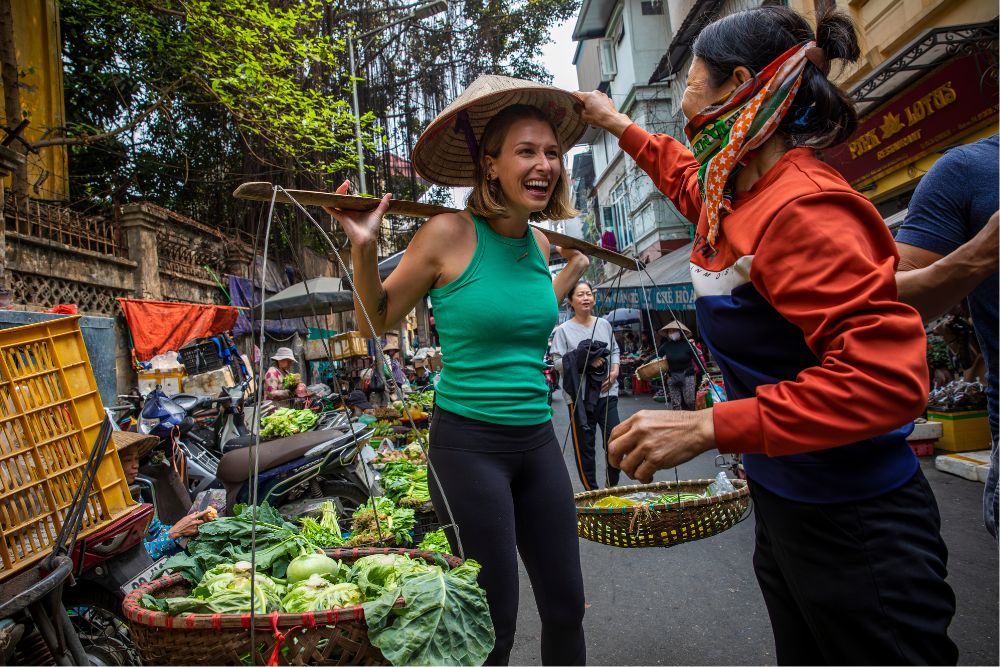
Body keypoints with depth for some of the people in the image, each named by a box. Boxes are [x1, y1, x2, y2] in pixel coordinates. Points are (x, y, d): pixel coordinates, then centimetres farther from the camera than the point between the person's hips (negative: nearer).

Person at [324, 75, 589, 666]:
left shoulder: (539, 241, 5)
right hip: (469, 443, -6)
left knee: (566, 607, 16)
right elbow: (378, 322, -1)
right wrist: (365, 249, -16)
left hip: (538, 439, 6)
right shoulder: (450, 234, -12)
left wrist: (571, 273, 25)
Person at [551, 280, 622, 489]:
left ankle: (612, 484, 24)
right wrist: (585, 361, -18)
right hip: (579, 395, -3)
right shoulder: (564, 329, -3)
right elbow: (558, 363, -8)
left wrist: (615, 370, 0)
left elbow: (615, 350, 18)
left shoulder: (604, 324, 11)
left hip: (606, 392, 4)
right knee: (584, 445, 4)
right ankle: (591, 490, 19)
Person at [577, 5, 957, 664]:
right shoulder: (734, 193, 4)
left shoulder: (802, 209, -24)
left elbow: (886, 376, -30)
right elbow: (685, 173, 30)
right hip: (782, 507, 9)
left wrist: (710, 426, -32)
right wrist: (620, 126, 36)